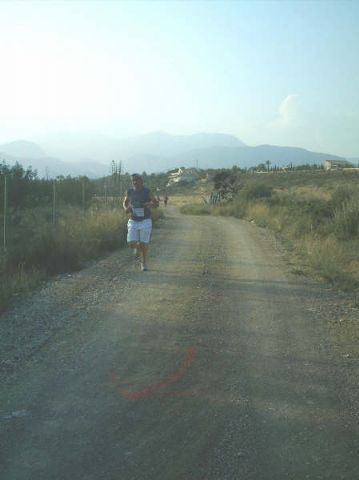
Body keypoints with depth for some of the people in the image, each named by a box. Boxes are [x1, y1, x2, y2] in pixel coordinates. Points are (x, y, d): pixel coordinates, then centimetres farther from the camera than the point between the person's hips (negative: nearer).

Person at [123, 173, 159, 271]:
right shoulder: (129, 192, 2)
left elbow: (156, 203, 0)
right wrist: (126, 209, -5)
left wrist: (150, 205, -23)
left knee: (144, 244, 0)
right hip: (133, 221, 2)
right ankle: (137, 247, 29)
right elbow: (125, 202, 18)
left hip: (145, 221, -2)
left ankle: (144, 263, 23)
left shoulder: (147, 191, -6)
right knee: (131, 244, -8)